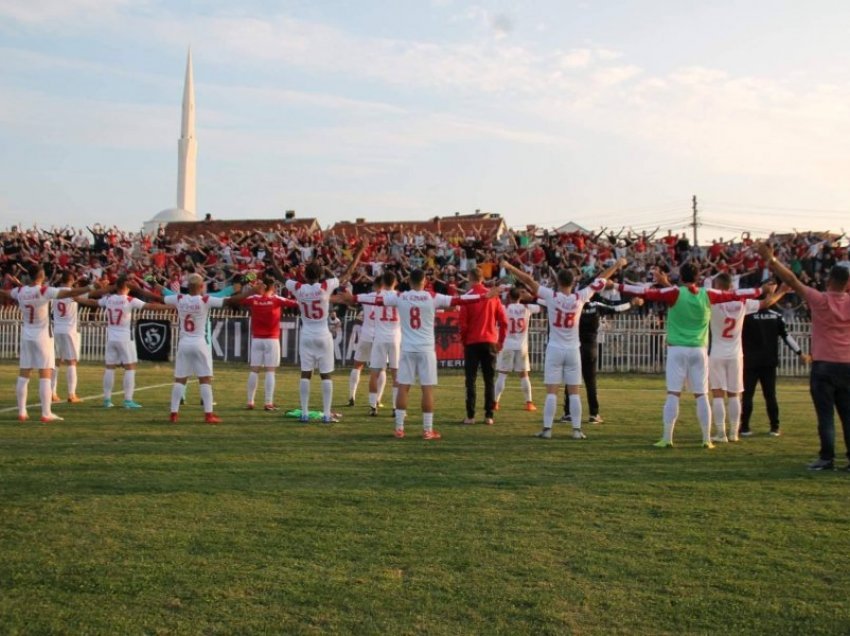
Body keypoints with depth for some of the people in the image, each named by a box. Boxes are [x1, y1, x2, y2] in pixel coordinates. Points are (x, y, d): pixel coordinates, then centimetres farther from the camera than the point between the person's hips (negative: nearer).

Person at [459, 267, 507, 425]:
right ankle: (489, 415, 5)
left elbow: (463, 323, -6)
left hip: (472, 342, -2)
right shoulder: (493, 296, 4)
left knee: (471, 379, 3)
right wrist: (500, 341, 11)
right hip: (490, 342, 2)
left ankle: (470, 416, -1)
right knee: (489, 380, 7)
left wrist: (463, 341, 7)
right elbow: (503, 321, 3)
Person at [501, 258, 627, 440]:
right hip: (572, 350, 1)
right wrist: (617, 264, 19)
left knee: (551, 392, 0)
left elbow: (529, 280, -7)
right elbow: (600, 280, 7)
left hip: (554, 349, -1)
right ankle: (577, 430, 7)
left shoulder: (551, 296, -9)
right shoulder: (580, 297, -4)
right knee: (574, 392, 5)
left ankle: (547, 429, 0)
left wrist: (508, 266, -1)